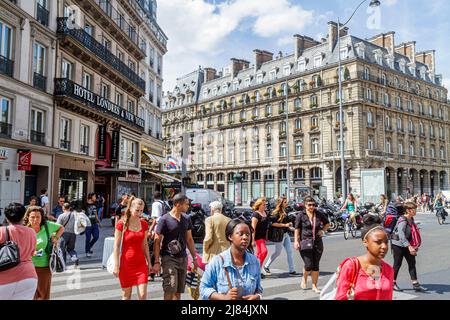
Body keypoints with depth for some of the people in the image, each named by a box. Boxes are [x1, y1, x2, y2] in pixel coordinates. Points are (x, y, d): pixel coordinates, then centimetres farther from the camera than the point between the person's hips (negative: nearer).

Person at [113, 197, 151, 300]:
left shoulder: (144, 224, 3)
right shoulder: (122, 224, -9)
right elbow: (116, 246, -7)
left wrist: (149, 262, 11)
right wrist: (116, 265, -9)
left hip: (141, 263, 3)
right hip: (126, 263, -3)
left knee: (143, 295, -3)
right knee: (126, 295, 9)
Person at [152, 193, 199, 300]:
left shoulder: (186, 218, 8)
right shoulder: (164, 219, -9)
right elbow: (157, 242, -7)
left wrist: (194, 257, 15)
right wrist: (156, 262, -12)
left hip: (183, 258, 5)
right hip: (169, 258, -5)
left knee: (178, 291, 9)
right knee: (170, 289, -11)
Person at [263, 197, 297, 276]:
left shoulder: (284, 212, 12)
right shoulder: (277, 213, -14)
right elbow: (273, 223, -24)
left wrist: (289, 224, 8)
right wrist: (285, 225, -24)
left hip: (286, 234, 8)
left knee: (289, 252, 4)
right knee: (277, 252, 3)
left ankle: (291, 270, 9)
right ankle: (266, 266, 21)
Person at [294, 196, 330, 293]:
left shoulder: (319, 214, 4)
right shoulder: (301, 215, -4)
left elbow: (327, 223, 20)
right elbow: (297, 229, -1)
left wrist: (323, 231, 5)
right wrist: (296, 241, -8)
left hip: (318, 243, 3)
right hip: (305, 242, -3)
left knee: (316, 266, 5)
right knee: (308, 265, -8)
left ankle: (314, 286, 19)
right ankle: (304, 279, 24)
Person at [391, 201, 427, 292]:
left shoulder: (411, 219, 6)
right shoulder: (402, 221, -22)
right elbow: (401, 235, -30)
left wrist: (414, 246, 16)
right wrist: (409, 246, -35)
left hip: (407, 246, 8)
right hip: (398, 245, -8)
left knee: (412, 263, 6)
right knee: (397, 264, 2)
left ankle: (415, 284, 10)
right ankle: (393, 283, 17)